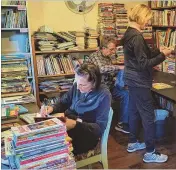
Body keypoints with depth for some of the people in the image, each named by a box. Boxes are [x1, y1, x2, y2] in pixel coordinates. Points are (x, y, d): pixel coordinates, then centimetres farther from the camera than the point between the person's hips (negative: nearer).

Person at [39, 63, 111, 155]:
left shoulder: (103, 95, -17)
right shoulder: (77, 86, -2)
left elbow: (100, 127, -19)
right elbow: (63, 102, 12)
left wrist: (76, 125, -31)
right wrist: (52, 108, -11)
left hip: (87, 134, -5)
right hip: (69, 124, 6)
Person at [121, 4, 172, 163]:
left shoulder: (129, 33, 9)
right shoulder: (136, 36, -22)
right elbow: (143, 63, -23)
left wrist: (158, 50, 8)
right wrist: (162, 55, -15)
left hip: (133, 80, 10)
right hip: (139, 82, -10)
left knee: (134, 111, 18)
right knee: (148, 115, -2)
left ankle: (133, 143, 31)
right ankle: (150, 153, 8)